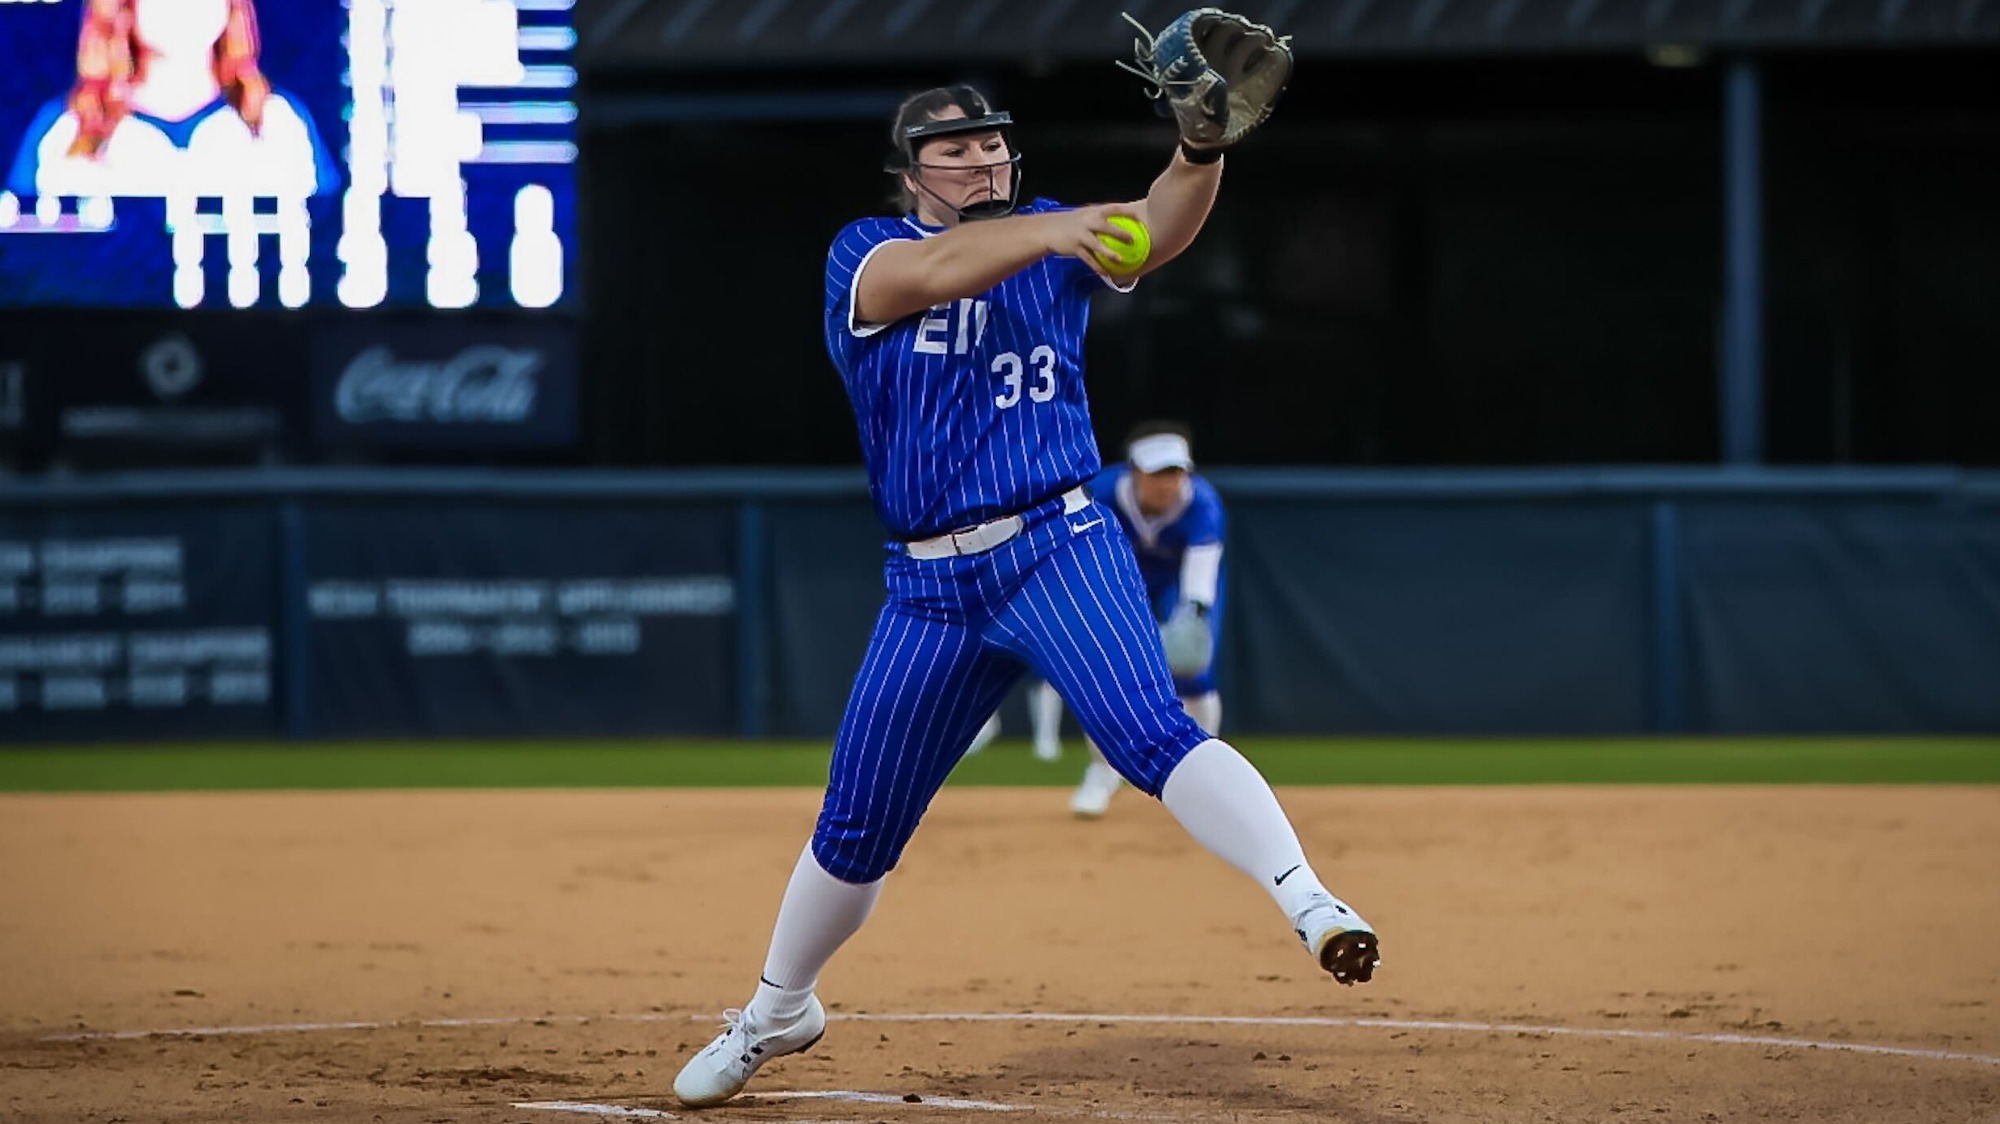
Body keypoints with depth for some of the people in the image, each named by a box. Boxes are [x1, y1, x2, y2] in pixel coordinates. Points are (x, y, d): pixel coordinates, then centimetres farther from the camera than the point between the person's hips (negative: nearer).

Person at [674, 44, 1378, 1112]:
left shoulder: (1049, 240, 7)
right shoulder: (864, 254, 1)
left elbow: (1158, 230, -12)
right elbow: (935, 272, -23)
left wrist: (1200, 151, -34)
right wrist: (1046, 231, -41)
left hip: (1059, 550, -1)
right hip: (929, 588, 1)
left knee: (1150, 733, -26)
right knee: (856, 826, 11)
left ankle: (1311, 905, -40)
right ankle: (777, 1010, 33)